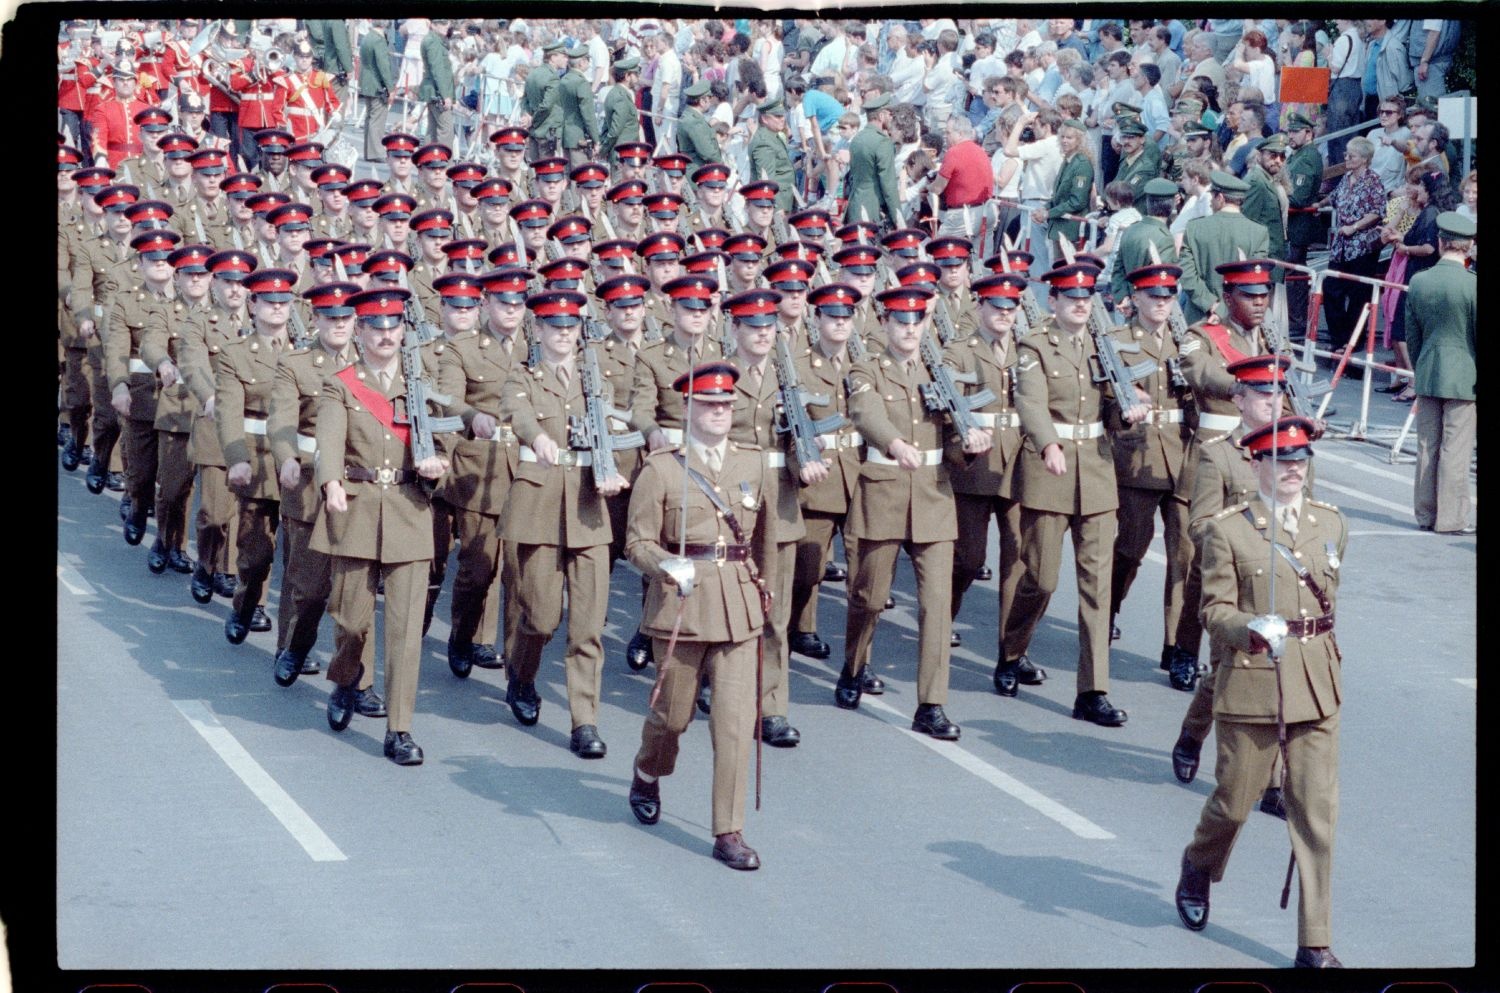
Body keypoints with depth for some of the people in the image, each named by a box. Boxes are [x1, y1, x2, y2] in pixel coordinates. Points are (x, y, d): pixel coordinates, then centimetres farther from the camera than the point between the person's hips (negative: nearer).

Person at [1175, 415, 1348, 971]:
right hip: (1250, 685, -3)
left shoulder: (1332, 525, 9)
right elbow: (1215, 611, -7)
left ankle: (1315, 945, 3)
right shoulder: (1227, 530, -5)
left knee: (1317, 811, -1)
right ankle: (1198, 867, 44)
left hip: (1317, 689, 3)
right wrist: (1254, 627, -27)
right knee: (1234, 802, 8)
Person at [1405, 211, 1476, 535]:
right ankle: (1450, 518, 1)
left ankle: (1425, 514, 17)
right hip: (1462, 376, -5)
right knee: (1456, 449, -1)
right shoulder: (1473, 285, -14)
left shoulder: (1418, 282, 1)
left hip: (1427, 375, 5)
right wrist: (1481, 375, 2)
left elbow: (1411, 335, 9)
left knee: (1427, 447, 11)